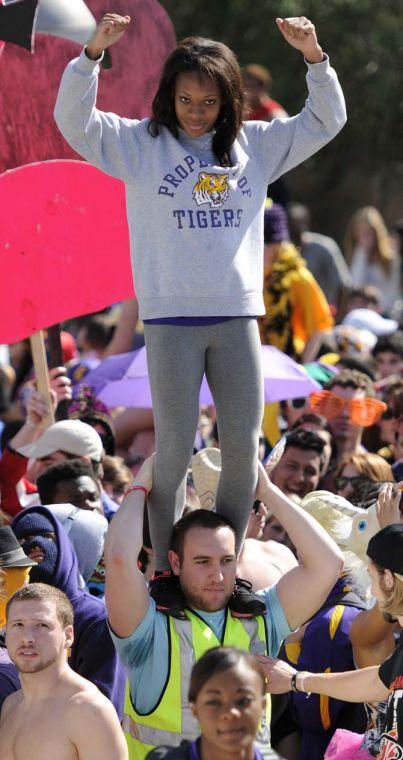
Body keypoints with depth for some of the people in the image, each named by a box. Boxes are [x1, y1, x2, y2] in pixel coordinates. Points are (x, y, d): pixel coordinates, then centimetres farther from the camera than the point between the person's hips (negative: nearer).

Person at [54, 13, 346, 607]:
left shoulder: (254, 145, 10)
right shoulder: (141, 144, 2)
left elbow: (326, 121, 11)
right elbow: (73, 119, -8)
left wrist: (314, 56, -4)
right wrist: (93, 51, -21)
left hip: (238, 316, 3)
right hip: (171, 318, -3)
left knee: (243, 446, 2)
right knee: (174, 450, -3)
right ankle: (165, 570, 5)